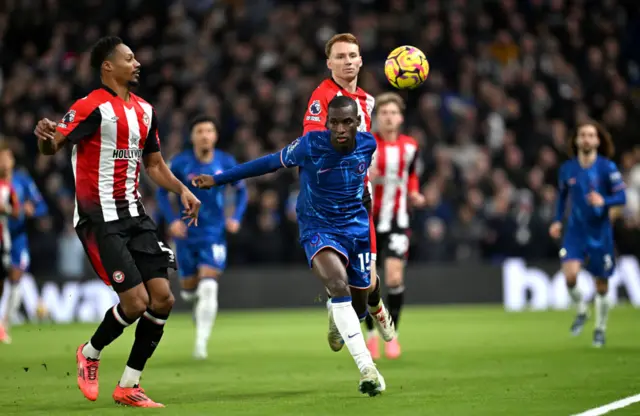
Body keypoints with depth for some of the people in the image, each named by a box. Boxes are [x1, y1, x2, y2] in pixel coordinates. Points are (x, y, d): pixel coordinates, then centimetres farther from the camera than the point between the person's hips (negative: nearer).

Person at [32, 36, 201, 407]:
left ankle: (129, 386, 12)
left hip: (133, 214, 8)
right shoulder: (93, 107, -11)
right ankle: (90, 354, 15)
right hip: (100, 219, -8)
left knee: (163, 299, 0)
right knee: (136, 301, -14)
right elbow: (52, 146, -18)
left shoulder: (145, 110, 13)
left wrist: (182, 190, 6)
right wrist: (45, 136, -41)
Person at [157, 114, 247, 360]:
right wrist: (172, 220, -10)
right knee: (188, 291, 12)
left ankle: (201, 342, -13)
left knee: (208, 289, -17)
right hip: (187, 235, 1)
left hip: (214, 235, -1)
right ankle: (199, 303, 49)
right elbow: (162, 192, 4)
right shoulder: (180, 163, -8)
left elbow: (241, 191, 10)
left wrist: (236, 217, -5)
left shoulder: (226, 162, -5)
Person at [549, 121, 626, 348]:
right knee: (570, 274, -20)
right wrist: (558, 221, 7)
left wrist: (603, 201, -28)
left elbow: (621, 197, -9)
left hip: (600, 232, -1)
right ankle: (581, 310, 9)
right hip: (575, 230, 2)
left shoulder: (608, 168, -8)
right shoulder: (567, 169, 1)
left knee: (602, 285, 4)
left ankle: (600, 328, 25)